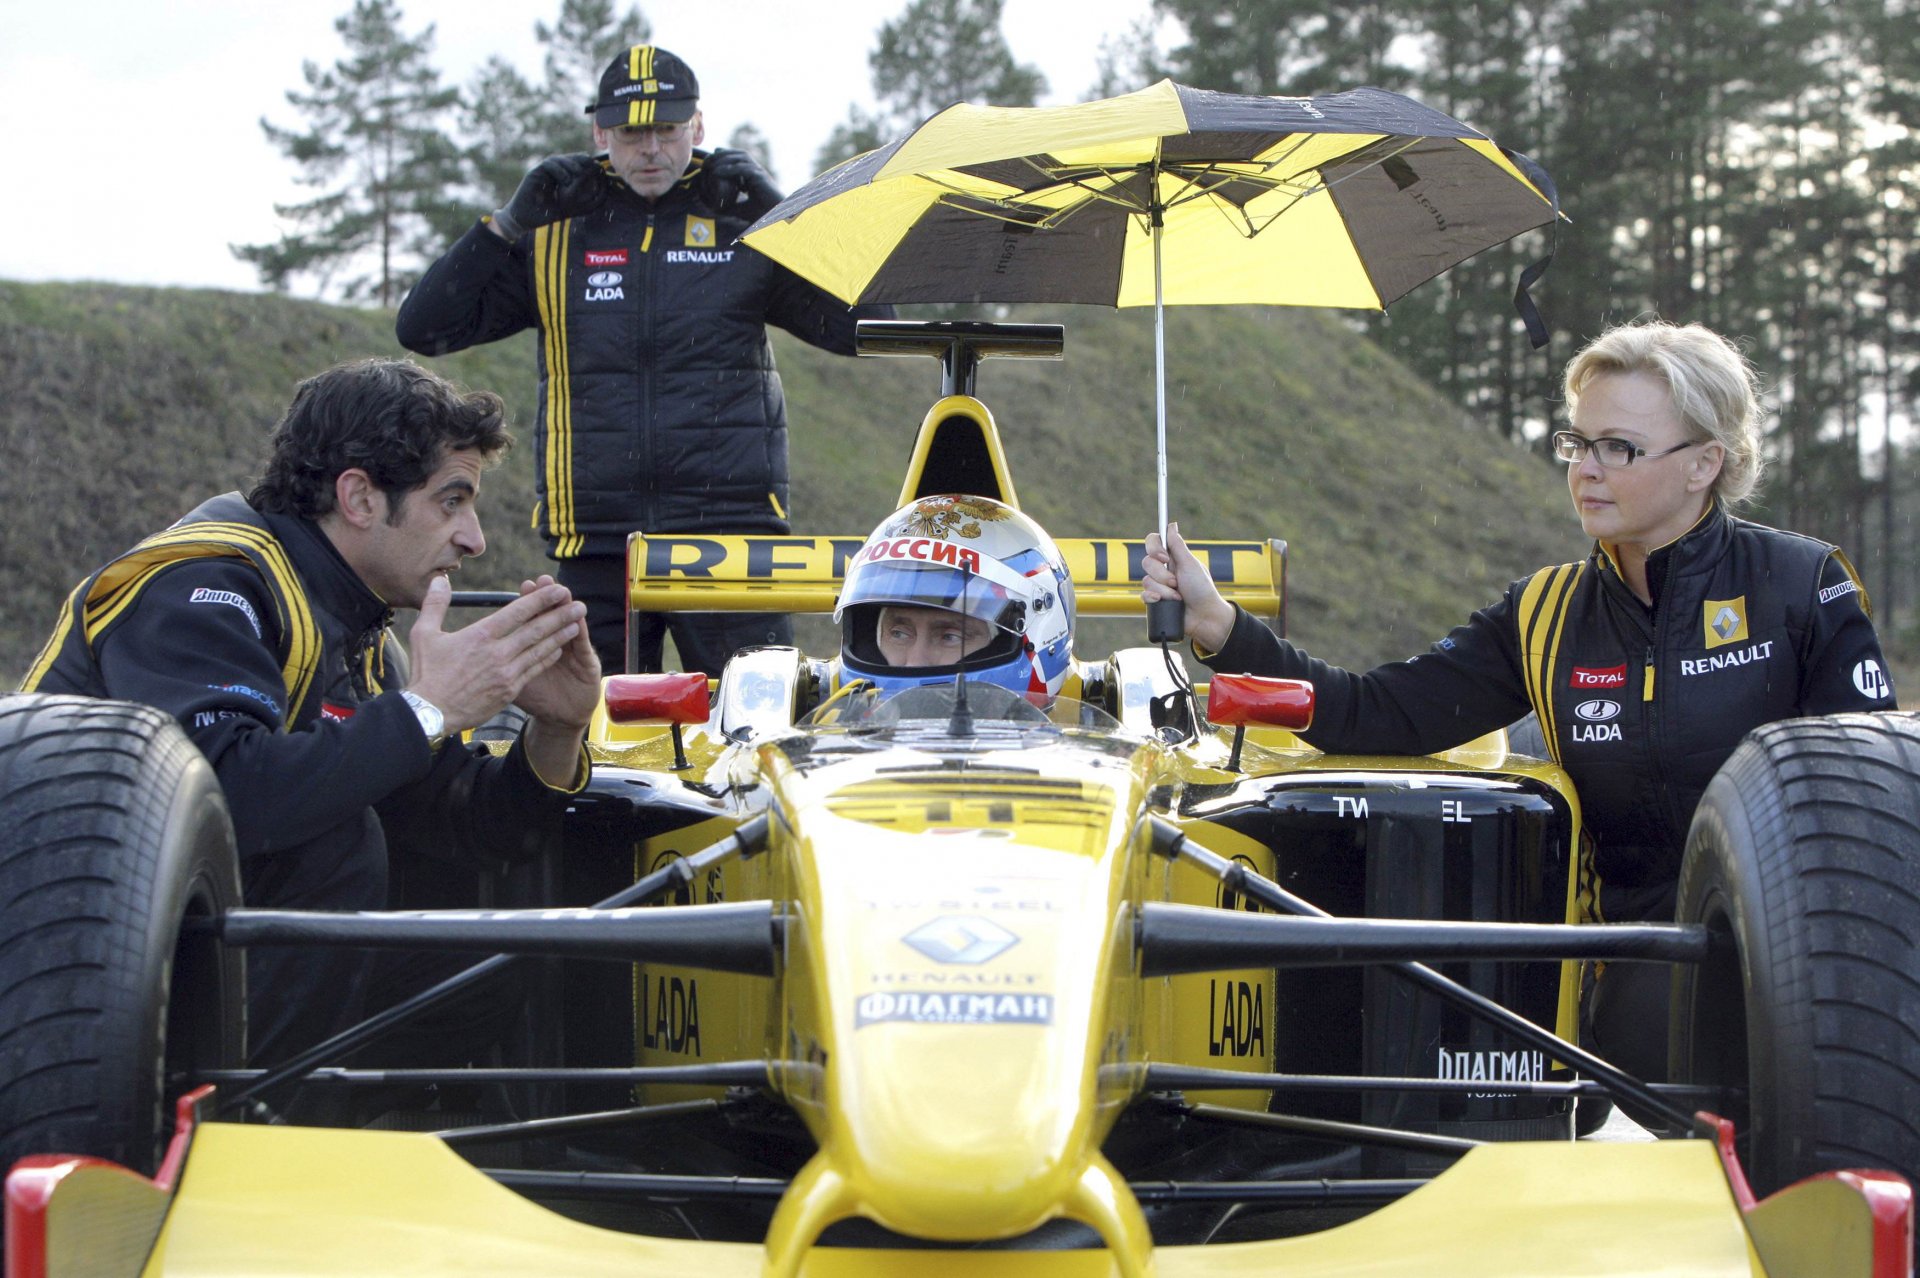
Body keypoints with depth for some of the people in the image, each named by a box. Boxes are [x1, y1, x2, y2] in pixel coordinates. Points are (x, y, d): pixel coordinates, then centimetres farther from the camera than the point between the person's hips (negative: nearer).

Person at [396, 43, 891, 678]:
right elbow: (422, 329, 8)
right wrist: (509, 223, 0)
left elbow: (866, 326, -1)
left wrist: (782, 214, -5)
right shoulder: (556, 235, 10)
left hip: (731, 535, -1)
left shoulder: (748, 226, 7)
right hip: (596, 546, 2)